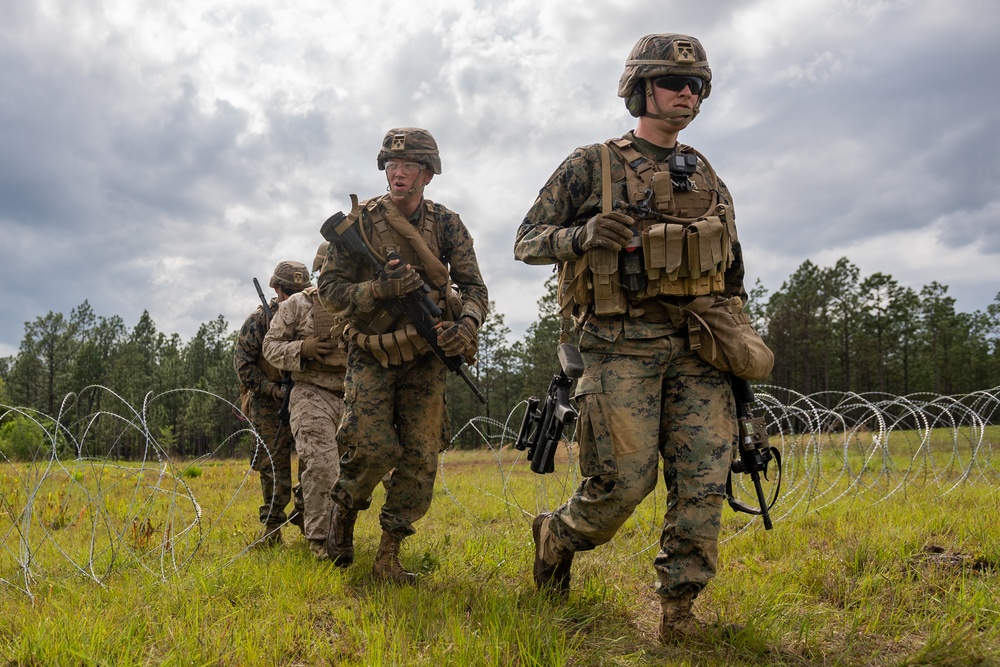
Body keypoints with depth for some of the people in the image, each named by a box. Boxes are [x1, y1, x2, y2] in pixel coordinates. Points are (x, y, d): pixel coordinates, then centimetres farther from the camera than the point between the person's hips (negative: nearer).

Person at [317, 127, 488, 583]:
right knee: (375, 450, -15)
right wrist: (379, 289, -23)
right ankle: (345, 507, 18)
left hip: (425, 358, 2)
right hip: (372, 356, -2)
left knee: (421, 459, -2)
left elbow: (474, 287, -1)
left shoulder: (447, 225, 0)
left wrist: (467, 324, -23)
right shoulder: (360, 222, -4)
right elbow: (329, 288, -5)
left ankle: (389, 554, 11)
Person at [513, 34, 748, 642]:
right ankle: (558, 535, 23)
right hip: (622, 345, -4)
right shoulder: (592, 165, 5)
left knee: (705, 474, -5)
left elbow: (732, 276, 23)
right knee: (625, 478, -7)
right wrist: (584, 234, -18)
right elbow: (527, 242, 2)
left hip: (696, 345, 5)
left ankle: (679, 605, 6)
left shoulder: (708, 178, 19)